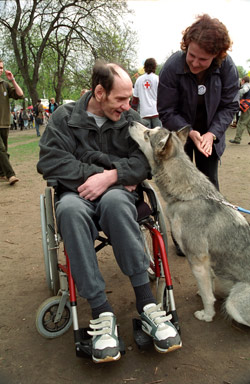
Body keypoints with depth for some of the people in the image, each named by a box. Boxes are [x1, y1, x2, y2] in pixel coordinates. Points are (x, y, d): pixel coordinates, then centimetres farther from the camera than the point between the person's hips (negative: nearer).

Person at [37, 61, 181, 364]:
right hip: (78, 191, 0)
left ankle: (146, 302, -32)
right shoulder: (64, 117, 5)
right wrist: (93, 175, -13)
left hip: (117, 190, 1)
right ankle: (101, 312, -34)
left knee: (114, 201, -37)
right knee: (70, 210, -37)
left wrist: (111, 176, -19)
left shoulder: (130, 118, 10)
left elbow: (144, 160, -2)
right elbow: (50, 161, -7)